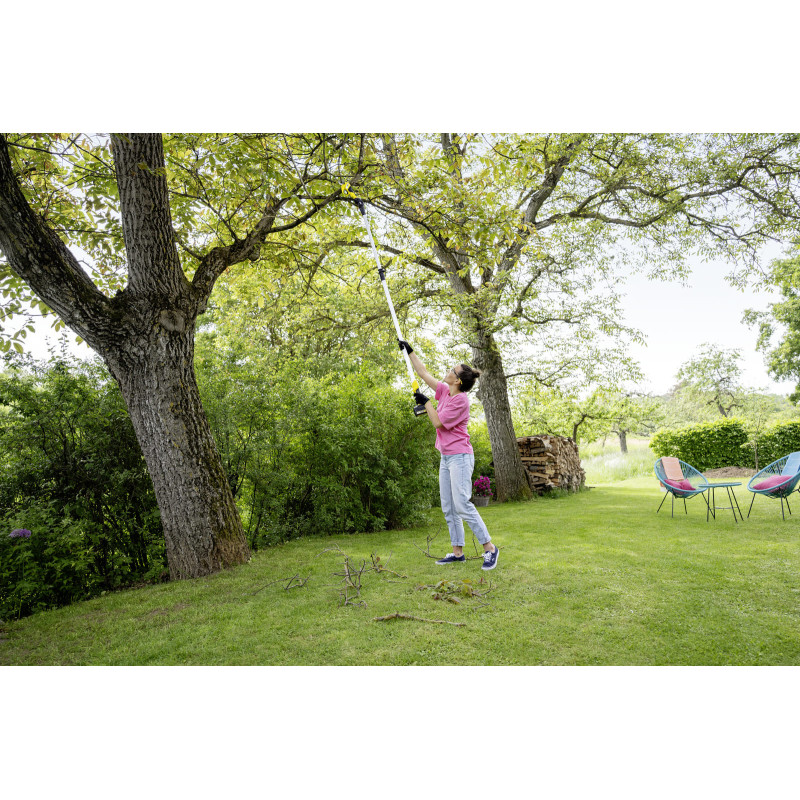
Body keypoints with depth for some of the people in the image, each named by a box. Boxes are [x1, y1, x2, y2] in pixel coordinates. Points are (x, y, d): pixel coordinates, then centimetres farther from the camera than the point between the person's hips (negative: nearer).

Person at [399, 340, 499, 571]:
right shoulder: (445, 391, 8)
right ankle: (457, 552, 17)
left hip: (460, 457, -9)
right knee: (448, 508, 10)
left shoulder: (461, 399, -16)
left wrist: (426, 402, -7)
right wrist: (409, 351, 21)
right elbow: (423, 373, 18)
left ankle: (490, 548, 0)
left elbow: (438, 422, -15)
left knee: (462, 505, -12)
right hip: (446, 457, 9)